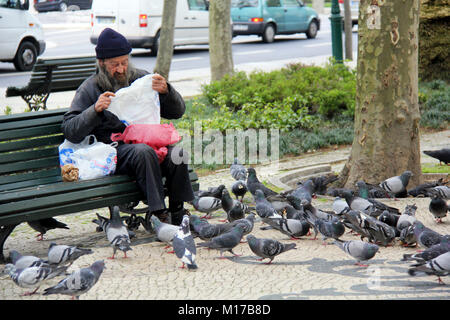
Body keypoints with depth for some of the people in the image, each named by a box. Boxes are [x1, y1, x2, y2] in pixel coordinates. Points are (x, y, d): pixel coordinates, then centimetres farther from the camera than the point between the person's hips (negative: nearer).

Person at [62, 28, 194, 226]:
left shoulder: (141, 79, 15)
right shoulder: (89, 89, 6)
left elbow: (177, 112, 13)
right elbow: (70, 131, -5)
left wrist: (166, 92, -8)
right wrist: (95, 110, -20)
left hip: (149, 142, 3)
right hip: (115, 149, -3)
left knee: (176, 154, -30)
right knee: (143, 152, -36)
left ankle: (178, 213, -17)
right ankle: (158, 212, -35)